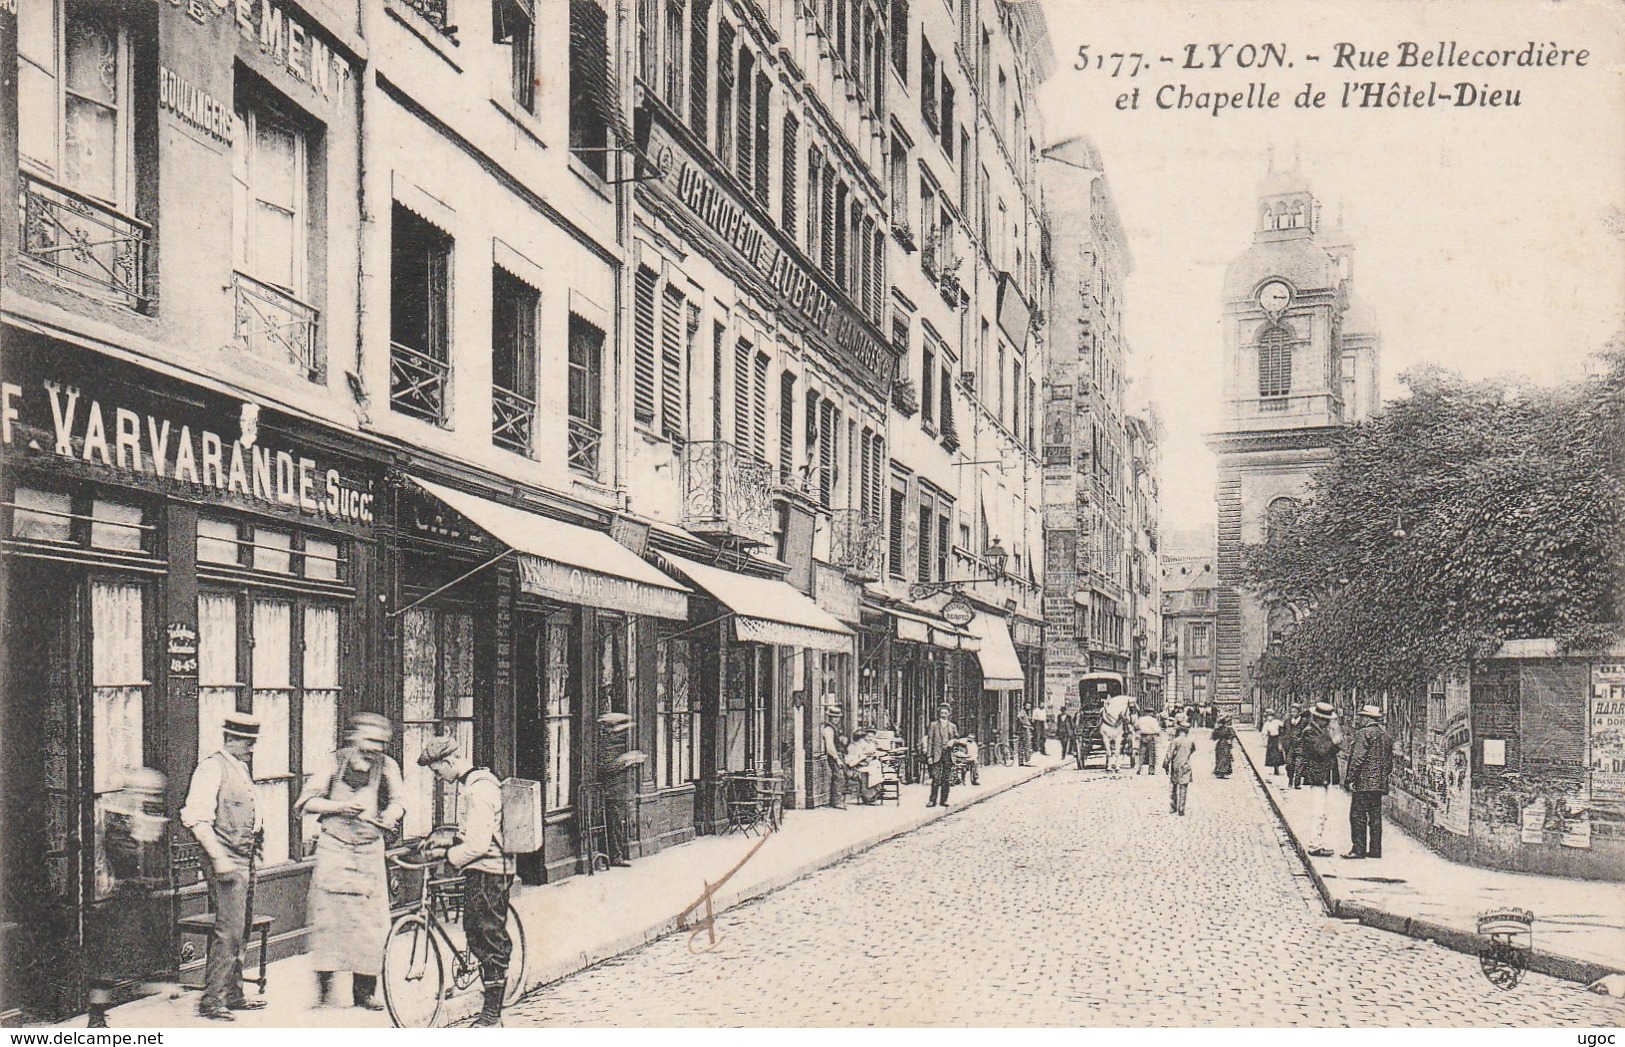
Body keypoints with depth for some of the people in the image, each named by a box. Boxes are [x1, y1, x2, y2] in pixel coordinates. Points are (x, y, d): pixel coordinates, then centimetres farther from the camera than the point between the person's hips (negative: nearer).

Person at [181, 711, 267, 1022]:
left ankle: (233, 995, 23)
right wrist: (219, 858, -25)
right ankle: (211, 1000, -5)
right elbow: (197, 818, -20)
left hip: (245, 861, 10)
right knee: (229, 932, -11)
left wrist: (259, 829, 11)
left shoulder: (241, 769, 17)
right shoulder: (212, 767, -12)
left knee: (240, 928, 14)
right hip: (227, 862, -9)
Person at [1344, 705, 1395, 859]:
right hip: (1380, 783, 8)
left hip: (1364, 782, -8)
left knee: (1358, 816, -5)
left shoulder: (1364, 733, -10)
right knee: (1375, 816, 10)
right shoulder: (1386, 736, 15)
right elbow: (1390, 762, 18)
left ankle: (1358, 849, -7)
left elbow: (1358, 757, -15)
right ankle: (1375, 850, 11)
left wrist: (1351, 778, -13)